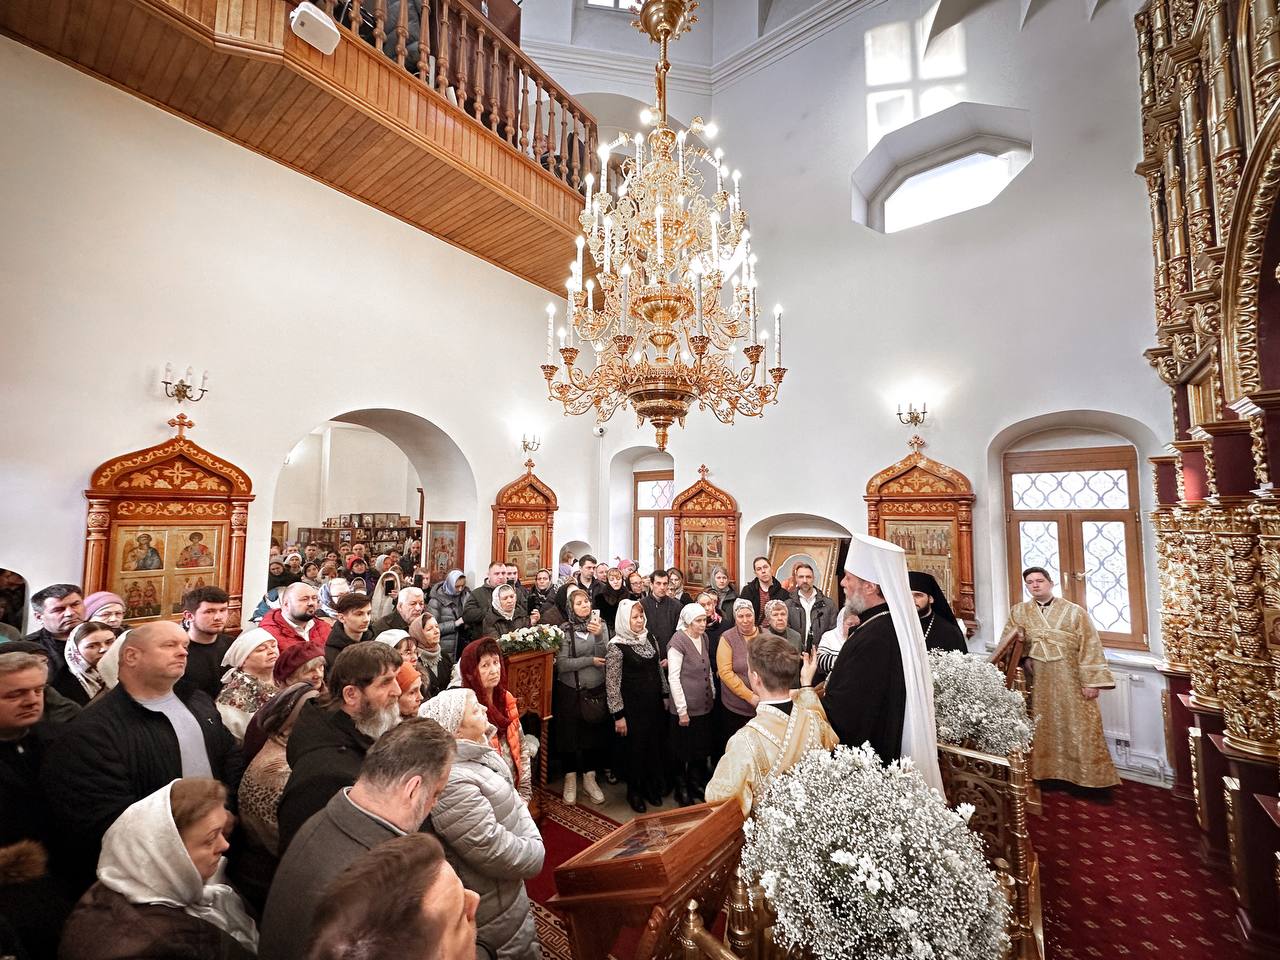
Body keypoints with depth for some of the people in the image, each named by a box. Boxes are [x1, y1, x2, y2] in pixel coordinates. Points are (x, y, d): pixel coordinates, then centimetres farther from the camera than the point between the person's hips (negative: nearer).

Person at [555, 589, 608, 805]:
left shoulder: (600, 625, -2)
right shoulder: (565, 629, -9)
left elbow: (604, 657, -10)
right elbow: (561, 664, -15)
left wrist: (598, 635, -26)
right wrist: (590, 660, -15)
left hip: (596, 690, 2)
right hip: (570, 691, -2)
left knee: (594, 734, 13)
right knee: (569, 735, 10)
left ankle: (589, 779, 31)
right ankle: (570, 780, 30)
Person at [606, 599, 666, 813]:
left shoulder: (648, 638, 2)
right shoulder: (616, 647, -17)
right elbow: (612, 684, -15)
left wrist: (664, 697, 12)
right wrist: (618, 715, -13)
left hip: (654, 705, 5)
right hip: (632, 708, -5)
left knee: (655, 746, 15)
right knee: (635, 749, 10)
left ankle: (652, 787, 37)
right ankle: (634, 791, 33)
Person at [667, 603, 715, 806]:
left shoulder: (703, 638, 4)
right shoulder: (678, 642, -17)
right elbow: (673, 677, -16)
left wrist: (713, 693, 12)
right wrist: (682, 710, -14)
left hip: (704, 705, 6)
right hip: (686, 708, -6)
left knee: (701, 750, 16)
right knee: (684, 751, 8)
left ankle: (696, 785, 36)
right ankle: (681, 789, 28)